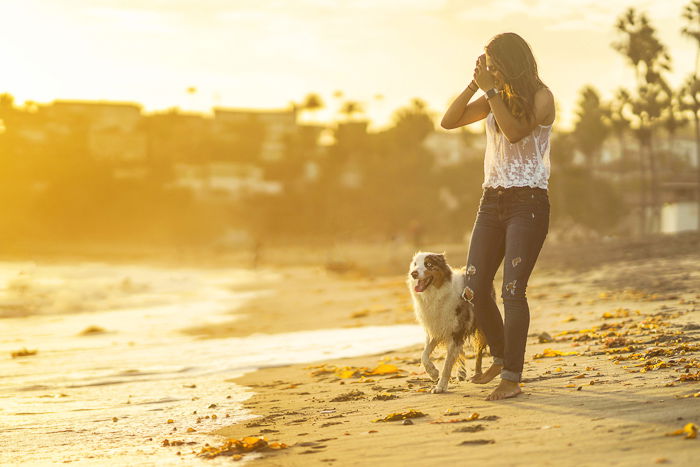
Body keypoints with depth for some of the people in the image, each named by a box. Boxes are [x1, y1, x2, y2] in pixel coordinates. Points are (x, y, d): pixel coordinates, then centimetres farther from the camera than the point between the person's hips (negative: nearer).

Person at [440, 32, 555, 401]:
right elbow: (449, 121, 7)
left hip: (528, 202, -6)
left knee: (512, 289, -13)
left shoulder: (540, 97, -6)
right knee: (475, 288, 3)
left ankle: (512, 378, -10)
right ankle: (500, 357, 23)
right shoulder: (494, 100, 12)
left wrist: (491, 89, -20)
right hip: (492, 200, 6)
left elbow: (515, 132, -23)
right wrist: (474, 85, -3)